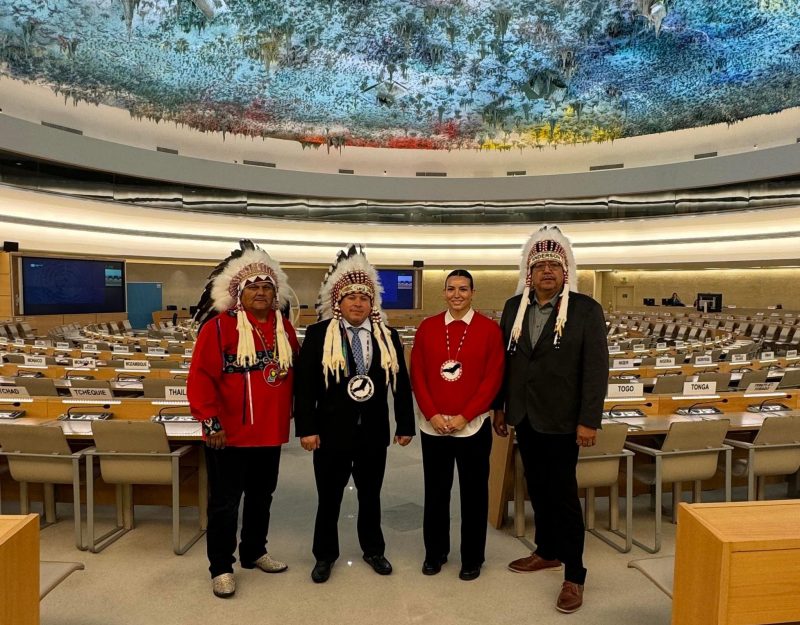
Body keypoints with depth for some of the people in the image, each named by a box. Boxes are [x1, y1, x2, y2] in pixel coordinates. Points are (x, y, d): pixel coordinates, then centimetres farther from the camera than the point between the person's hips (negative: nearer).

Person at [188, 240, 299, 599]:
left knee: (261, 496, 20)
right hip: (229, 434, -5)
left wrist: (291, 413, 10)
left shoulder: (284, 328, 5)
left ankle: (254, 552, 39)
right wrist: (210, 420, -19)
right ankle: (221, 568, 26)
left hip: (271, 433, 5)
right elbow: (200, 376, -15)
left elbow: (294, 373, 13)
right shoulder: (219, 326, -12)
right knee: (225, 503, 8)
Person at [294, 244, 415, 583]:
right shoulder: (318, 334, -5)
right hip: (331, 431, -2)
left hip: (374, 432, 2)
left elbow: (401, 384, 5)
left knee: (370, 496, 18)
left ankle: (373, 550, 39)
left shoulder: (388, 336, 3)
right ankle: (325, 555, 33)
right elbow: (304, 384, -7)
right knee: (329, 498, 13)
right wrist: (306, 428, -12)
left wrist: (405, 425, 3)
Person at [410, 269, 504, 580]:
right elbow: (417, 375, 2)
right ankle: (435, 553, 32)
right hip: (433, 426, 2)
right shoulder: (427, 327, 2)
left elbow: (493, 379, -7)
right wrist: (432, 414, -8)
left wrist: (464, 416, -12)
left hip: (473, 426, -2)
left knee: (474, 493, 10)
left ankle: (472, 558, 28)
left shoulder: (489, 329, -4)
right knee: (435, 492, 14)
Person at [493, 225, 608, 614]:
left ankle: (574, 575, 20)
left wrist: (588, 421, -15)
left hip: (560, 420, -5)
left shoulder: (586, 309, -9)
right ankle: (547, 552, 36)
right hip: (524, 418, 5)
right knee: (538, 490, 17)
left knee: (563, 495, 4)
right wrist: (499, 406, 9)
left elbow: (596, 369, -11)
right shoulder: (514, 307, 4)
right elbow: (505, 360, 8)